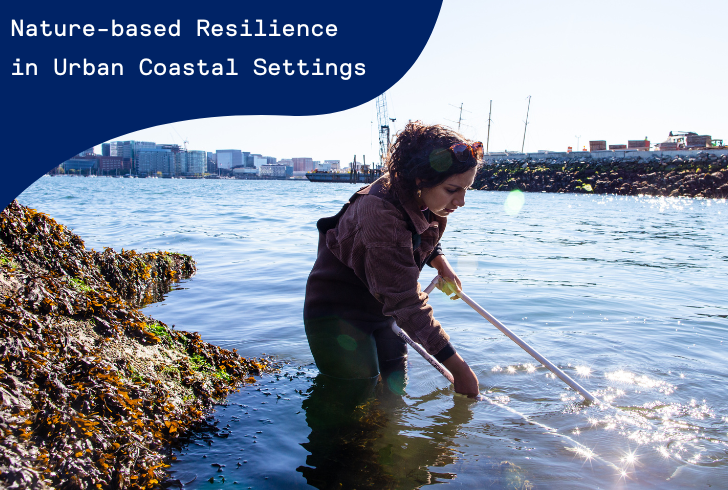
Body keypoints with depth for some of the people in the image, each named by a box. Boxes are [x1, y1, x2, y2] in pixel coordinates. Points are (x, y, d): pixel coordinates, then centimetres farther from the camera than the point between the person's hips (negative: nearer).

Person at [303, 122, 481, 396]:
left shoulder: (426, 204, -10)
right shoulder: (380, 211, -35)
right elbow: (405, 300, -35)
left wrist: (441, 263, -2)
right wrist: (458, 368, -32)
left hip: (381, 308, 8)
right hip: (336, 312, -8)